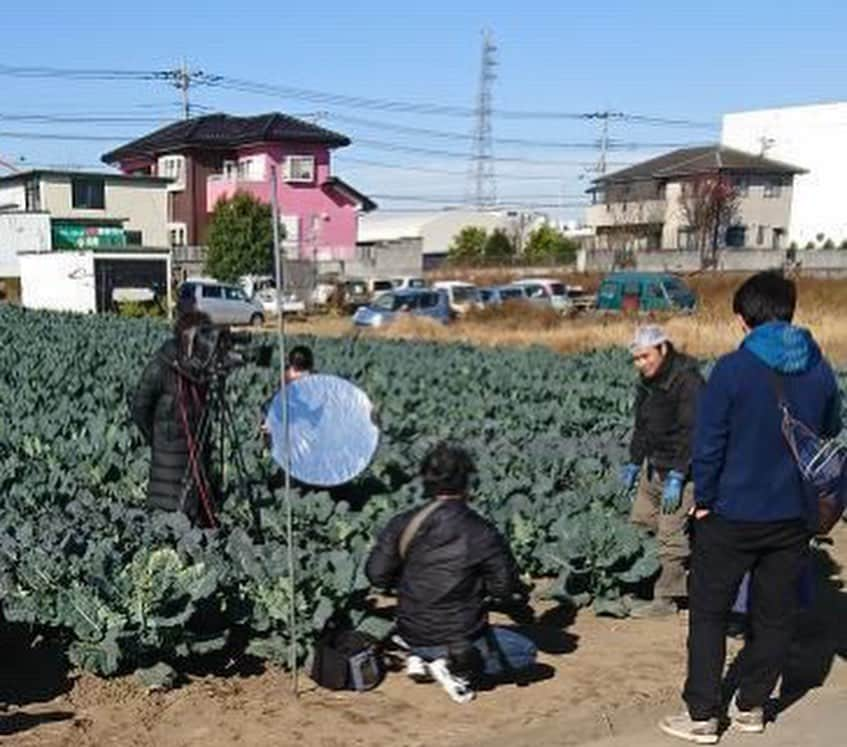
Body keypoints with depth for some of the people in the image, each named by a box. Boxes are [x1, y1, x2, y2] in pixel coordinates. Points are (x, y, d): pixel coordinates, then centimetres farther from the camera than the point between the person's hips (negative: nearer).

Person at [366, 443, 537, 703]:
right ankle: (456, 666, -5)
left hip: (411, 636, 6)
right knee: (526, 653, 16)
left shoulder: (403, 524, -7)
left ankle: (419, 658, 10)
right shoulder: (482, 534, -16)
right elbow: (509, 591, -11)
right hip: (461, 639, -6)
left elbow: (376, 575, -5)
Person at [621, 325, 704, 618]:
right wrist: (635, 462, 18)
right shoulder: (647, 382, 8)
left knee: (671, 533, -6)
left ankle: (666, 599, 5)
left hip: (683, 466, -9)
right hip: (655, 462, 9)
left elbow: (691, 432, -24)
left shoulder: (687, 381, -20)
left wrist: (677, 476, -27)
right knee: (642, 516, 16)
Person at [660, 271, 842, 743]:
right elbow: (832, 439, 11)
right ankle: (753, 707, 27)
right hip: (794, 515, 4)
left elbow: (709, 443, -13)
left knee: (709, 612, 8)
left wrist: (704, 501, -2)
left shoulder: (732, 370, -15)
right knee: (776, 615, 16)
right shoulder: (821, 371, -1)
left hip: (733, 514, -4)